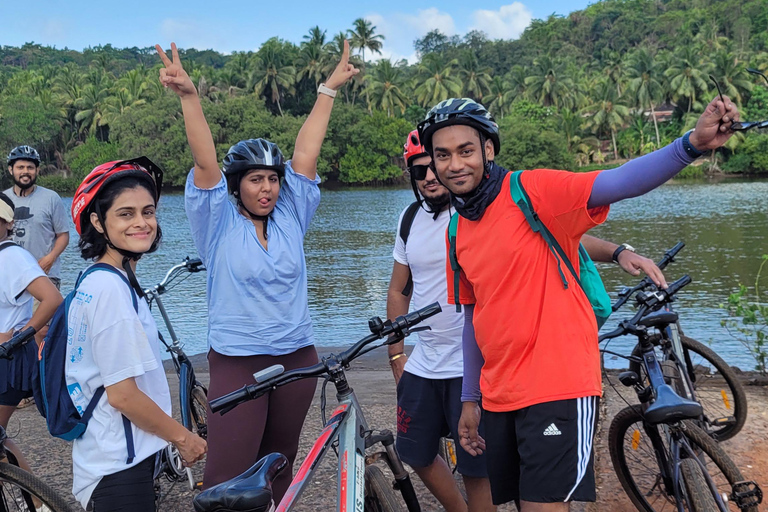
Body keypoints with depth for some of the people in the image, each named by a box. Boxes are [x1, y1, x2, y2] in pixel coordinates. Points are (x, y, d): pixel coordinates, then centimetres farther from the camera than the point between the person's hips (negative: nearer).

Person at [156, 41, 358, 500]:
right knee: (228, 479, -8)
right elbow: (206, 162, -16)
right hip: (238, 363, -4)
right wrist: (189, 96, -28)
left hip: (297, 358, 4)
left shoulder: (290, 217, 5)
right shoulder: (219, 223, -4)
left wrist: (330, 88, 0)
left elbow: (306, 154, 2)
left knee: (279, 469, 15)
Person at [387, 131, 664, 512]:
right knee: (417, 455, 17)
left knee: (475, 470, 1)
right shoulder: (411, 218, 5)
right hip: (422, 365, 6)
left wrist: (618, 251, -36)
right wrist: (396, 355, 11)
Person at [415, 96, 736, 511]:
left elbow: (617, 183, -25)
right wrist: (469, 399, 18)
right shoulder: (457, 233, 9)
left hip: (558, 387, -6)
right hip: (499, 396, 7)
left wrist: (691, 144, -41)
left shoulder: (532, 192, -10)